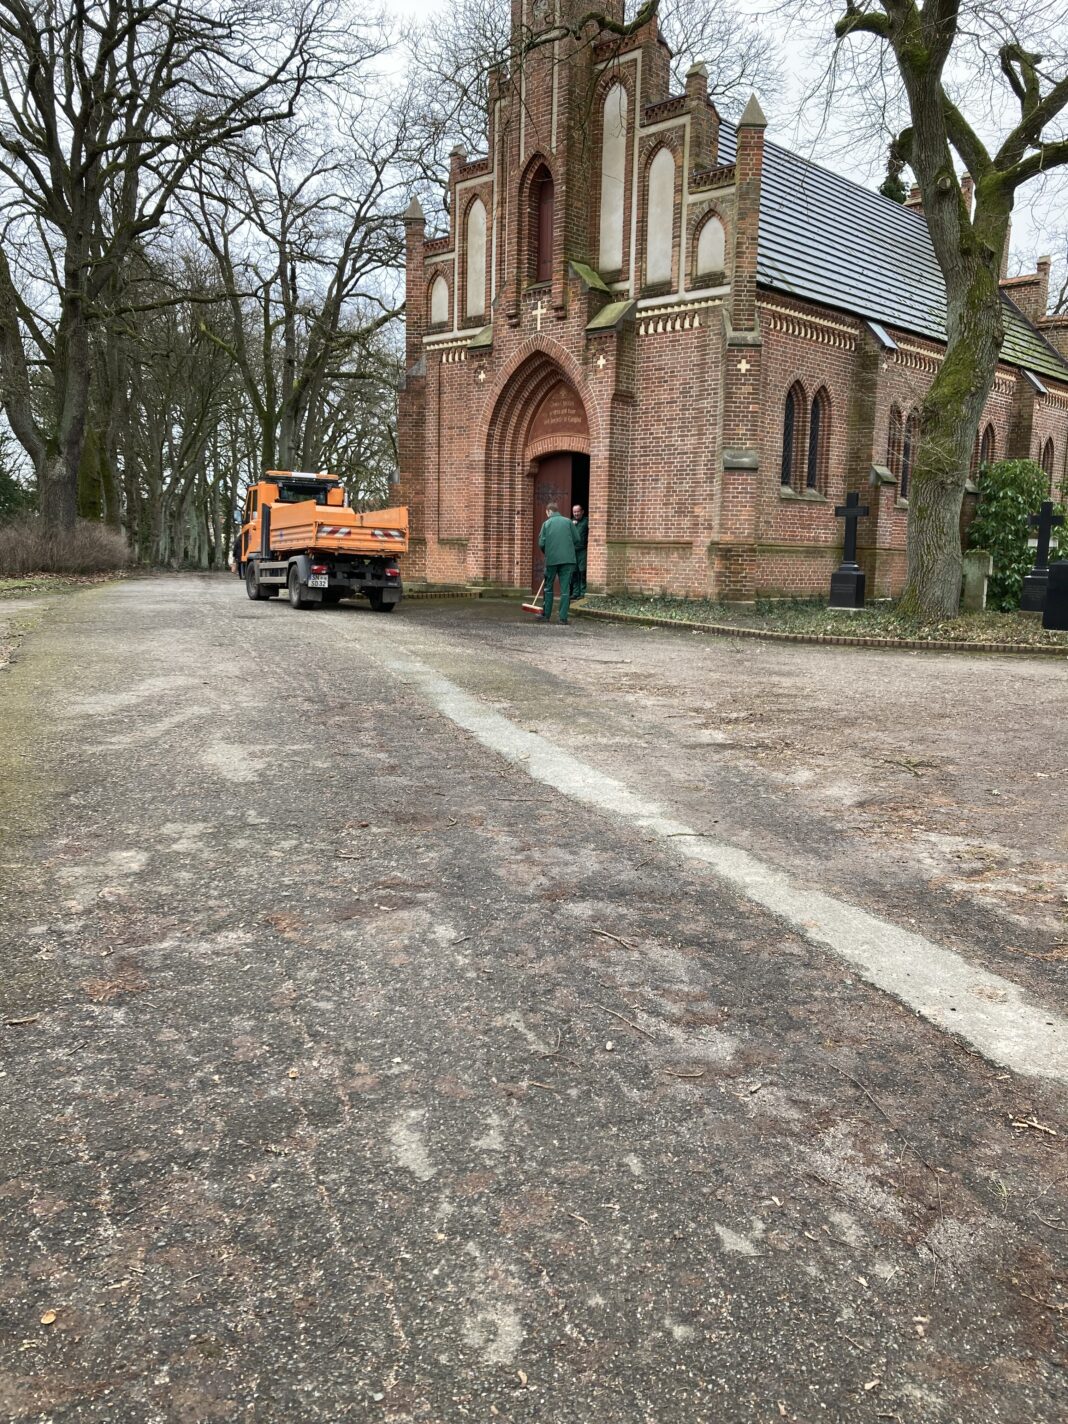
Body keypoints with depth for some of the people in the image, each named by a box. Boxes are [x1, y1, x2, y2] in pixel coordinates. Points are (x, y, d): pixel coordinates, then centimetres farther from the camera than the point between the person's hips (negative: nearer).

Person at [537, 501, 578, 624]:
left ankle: (546, 615, 15)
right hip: (568, 559, 0)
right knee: (565, 588, 2)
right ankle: (563, 617, -2)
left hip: (551, 559, 0)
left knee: (548, 587, 14)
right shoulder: (568, 521, 6)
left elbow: (541, 543, -1)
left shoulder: (546, 523, 4)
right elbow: (576, 539, 4)